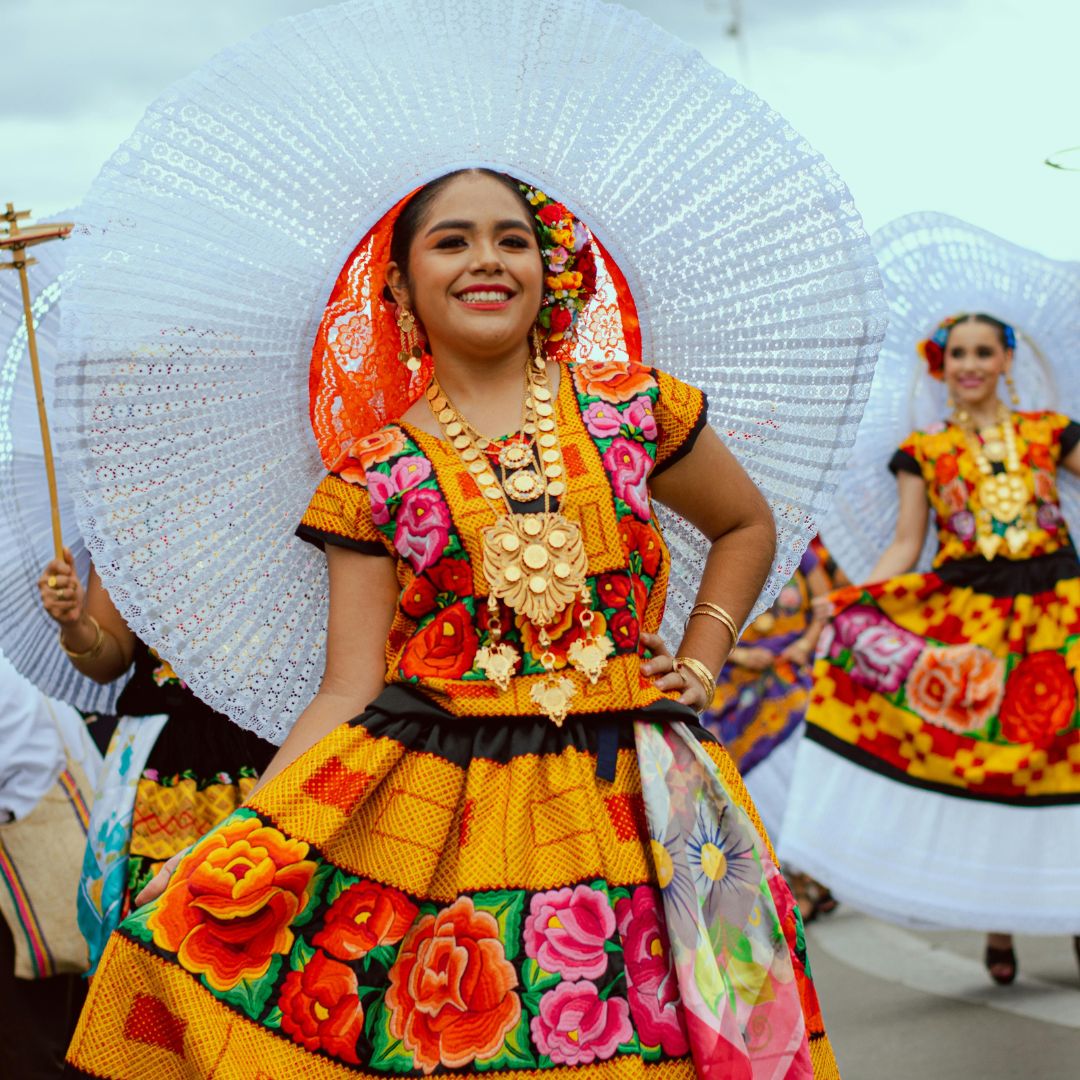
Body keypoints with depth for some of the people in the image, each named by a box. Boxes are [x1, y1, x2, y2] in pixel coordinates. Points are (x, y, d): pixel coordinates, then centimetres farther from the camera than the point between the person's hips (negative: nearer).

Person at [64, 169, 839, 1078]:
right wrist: (238, 842, -14)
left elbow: (747, 526, 22)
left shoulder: (631, 409, 6)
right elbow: (347, 695, -2)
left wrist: (697, 667, 10)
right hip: (432, 812, -1)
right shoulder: (378, 478, 2)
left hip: (624, 798, 1)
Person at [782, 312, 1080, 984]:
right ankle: (998, 923, 7)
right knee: (981, 768, -4)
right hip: (964, 620, 0)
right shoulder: (923, 452, 9)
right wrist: (853, 603, -8)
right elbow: (906, 547, 4)